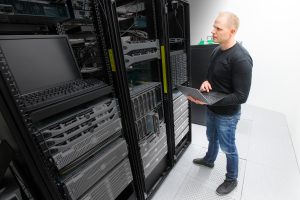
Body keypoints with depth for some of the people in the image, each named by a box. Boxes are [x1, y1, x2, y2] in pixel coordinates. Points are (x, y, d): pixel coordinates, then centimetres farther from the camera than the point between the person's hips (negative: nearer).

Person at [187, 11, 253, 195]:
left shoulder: (240, 58, -26)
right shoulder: (217, 50, 0)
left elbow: (241, 96, -25)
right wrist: (206, 82, -11)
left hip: (227, 114, -7)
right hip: (211, 110, 7)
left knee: (228, 148, 15)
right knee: (212, 138, 28)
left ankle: (232, 180, 42)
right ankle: (209, 160, 57)